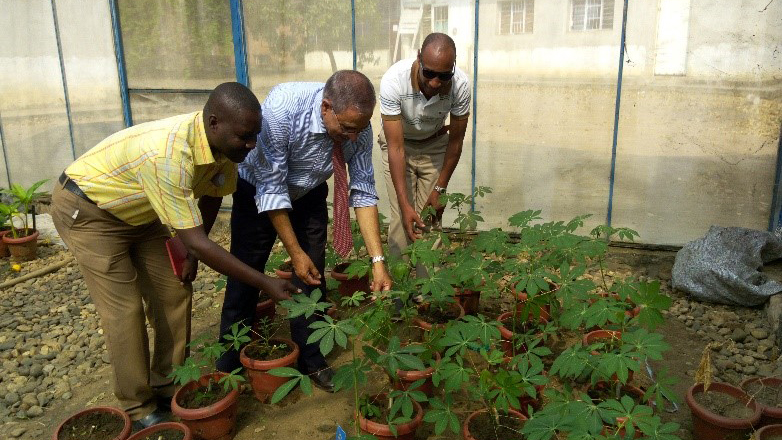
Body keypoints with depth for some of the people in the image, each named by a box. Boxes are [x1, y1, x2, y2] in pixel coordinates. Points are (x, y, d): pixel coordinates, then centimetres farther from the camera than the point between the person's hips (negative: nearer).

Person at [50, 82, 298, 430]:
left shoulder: (221, 144, -16)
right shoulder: (167, 155, -41)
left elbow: (211, 194, 4)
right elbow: (197, 242, -38)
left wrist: (192, 254, 2)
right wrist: (265, 283, -34)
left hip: (138, 213, 7)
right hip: (85, 210, -7)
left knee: (174, 293, 3)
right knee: (124, 310, -8)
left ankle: (169, 386, 19)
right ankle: (139, 408, 9)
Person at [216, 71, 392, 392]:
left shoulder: (358, 127, -24)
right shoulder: (281, 108, -38)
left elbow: (363, 193, -17)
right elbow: (272, 189, -30)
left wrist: (378, 261, -22)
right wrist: (295, 253, -26)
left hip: (309, 195, 3)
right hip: (259, 190, -3)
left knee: (313, 275, 1)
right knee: (245, 276, 2)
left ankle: (310, 359, 20)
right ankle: (229, 364, 22)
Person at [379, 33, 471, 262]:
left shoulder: (460, 85, -28)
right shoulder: (393, 80, -35)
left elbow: (455, 140, -13)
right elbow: (396, 148, -32)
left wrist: (440, 188, -10)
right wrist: (405, 204, -36)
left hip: (435, 146, 2)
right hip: (400, 144, -1)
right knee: (402, 218, -10)